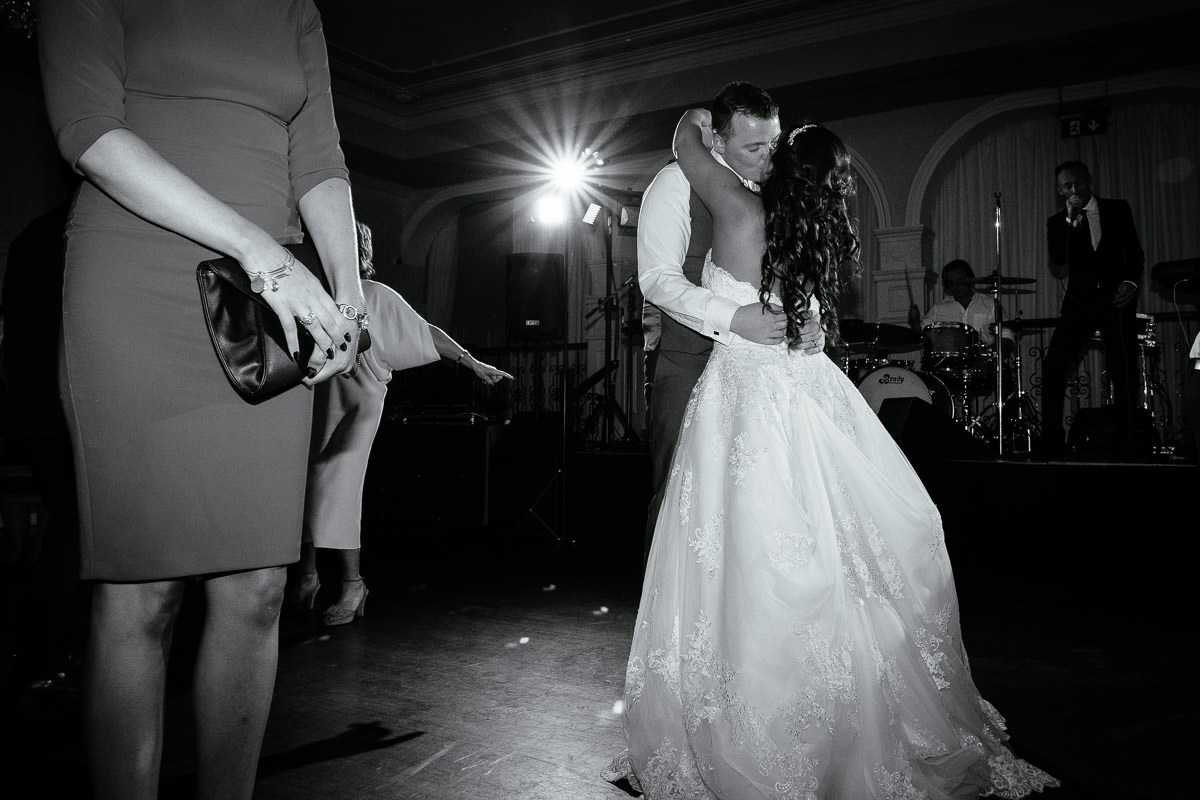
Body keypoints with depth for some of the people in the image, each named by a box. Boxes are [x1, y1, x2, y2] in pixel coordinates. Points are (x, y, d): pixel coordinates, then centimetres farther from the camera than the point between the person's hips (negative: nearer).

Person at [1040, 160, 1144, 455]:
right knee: (1053, 368, -13)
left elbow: (1135, 252, 10)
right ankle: (1052, 443, -7)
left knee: (1124, 374, -1)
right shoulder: (1057, 222, 5)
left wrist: (1131, 281, -6)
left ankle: (1126, 442, 14)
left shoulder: (1117, 209, 6)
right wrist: (1070, 221, -16)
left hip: (1117, 301, 0)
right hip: (1079, 303, 0)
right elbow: (1058, 263, -11)